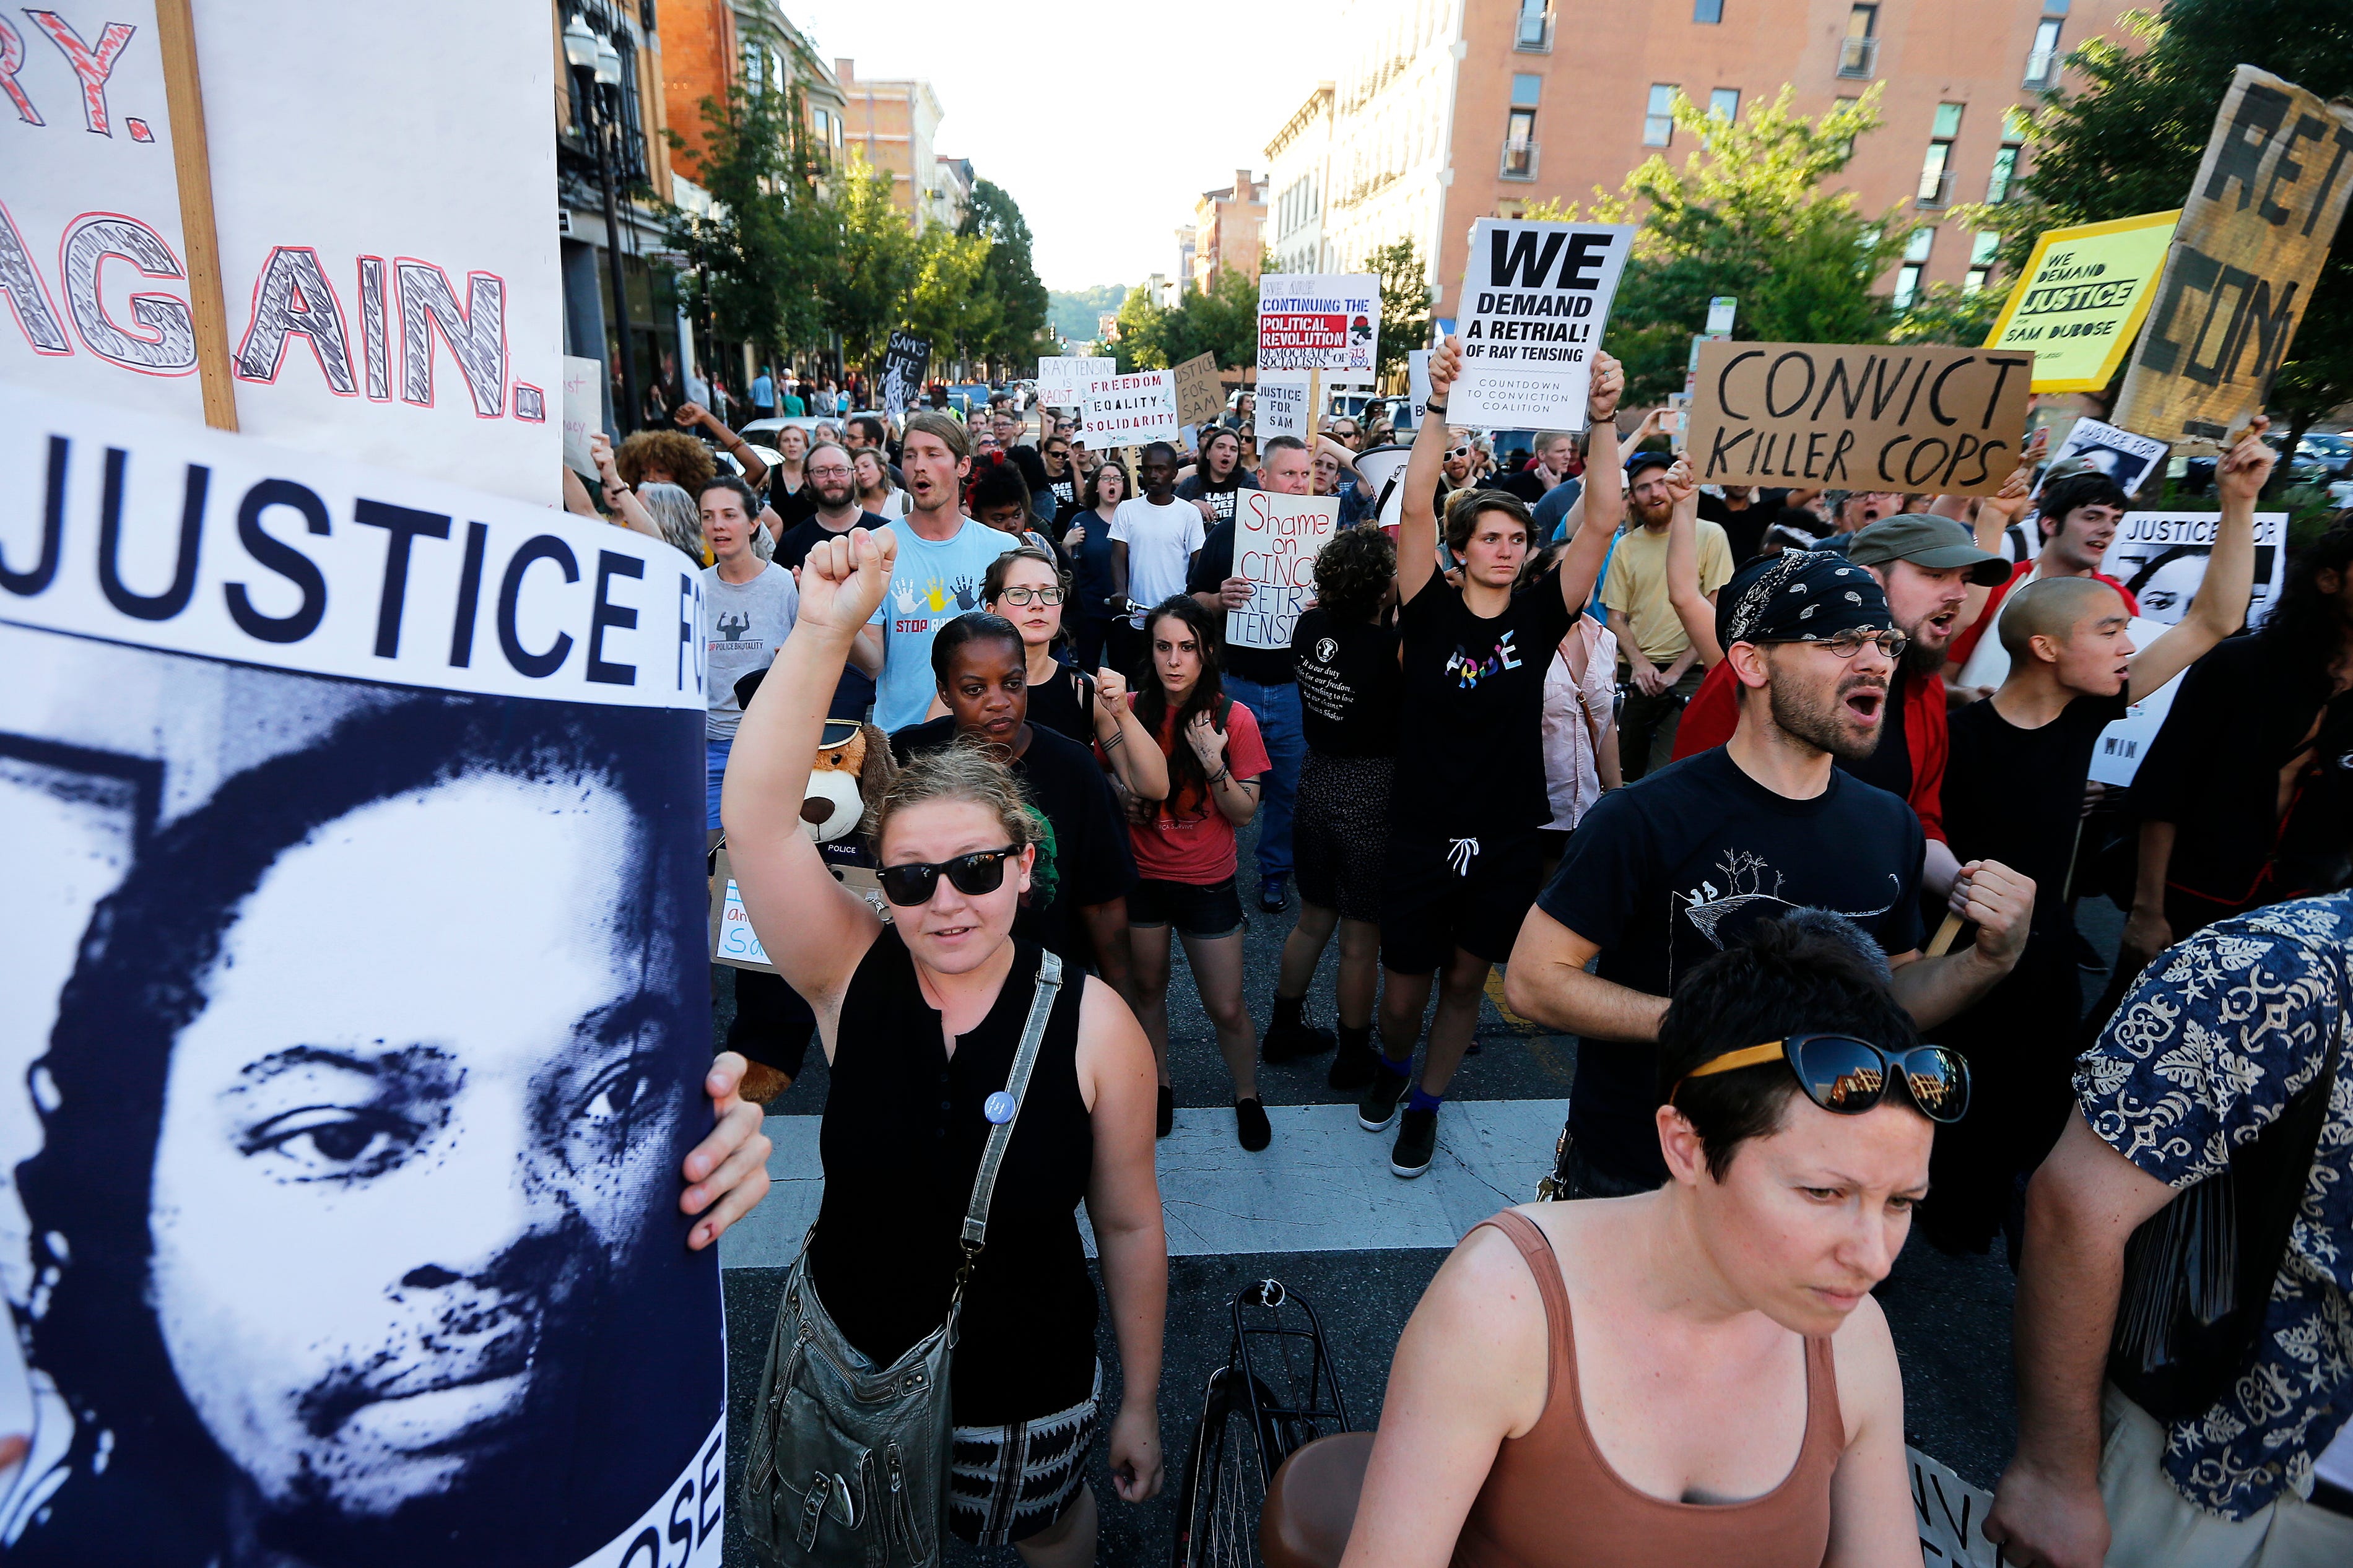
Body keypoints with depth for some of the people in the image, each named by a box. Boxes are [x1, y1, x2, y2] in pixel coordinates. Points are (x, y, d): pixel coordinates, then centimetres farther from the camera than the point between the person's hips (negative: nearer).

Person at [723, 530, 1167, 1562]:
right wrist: (824, 632, -43)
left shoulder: (1092, 1020, -23)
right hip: (851, 1361, 2)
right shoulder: (851, 974, -18)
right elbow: (757, 816, -33)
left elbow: (1128, 1224, -11)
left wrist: (1139, 1403, -1)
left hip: (1025, 1385, -1)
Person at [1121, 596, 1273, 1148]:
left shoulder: (1234, 718, -12)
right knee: (1147, 988, 19)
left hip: (1206, 884, -2)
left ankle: (1247, 1095, 31)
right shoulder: (1130, 710, -7)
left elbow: (1245, 812, -10)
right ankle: (1159, 1085, 43)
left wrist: (1214, 764, -25)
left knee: (1226, 1008, 4)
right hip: (1140, 875, 2)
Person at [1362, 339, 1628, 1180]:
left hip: (1507, 839, 2)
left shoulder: (1539, 614, -2)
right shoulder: (1432, 611, -7)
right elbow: (1415, 508, -19)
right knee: (1404, 988, 9)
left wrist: (1602, 418, -23)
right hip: (1422, 834, -2)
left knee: (1467, 980, 15)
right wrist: (1438, 408, -28)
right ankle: (1392, 1064, 44)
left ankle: (1424, 1104, 38)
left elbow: (1602, 520, -12)